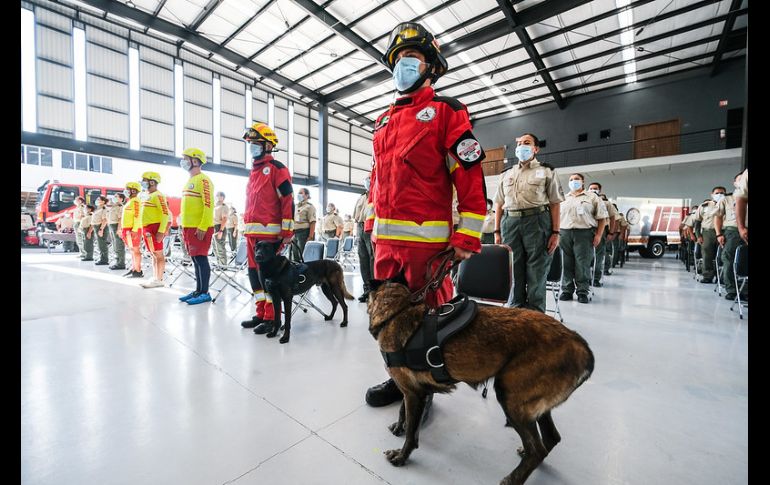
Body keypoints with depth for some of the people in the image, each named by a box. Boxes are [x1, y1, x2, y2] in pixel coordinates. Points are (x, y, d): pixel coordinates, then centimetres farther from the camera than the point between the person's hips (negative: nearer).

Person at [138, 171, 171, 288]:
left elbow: (166, 214, -19)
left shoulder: (157, 195, -11)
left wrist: (161, 231, -24)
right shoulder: (146, 195, 20)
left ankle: (159, 280, -3)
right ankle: (155, 278, 18)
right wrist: (144, 230, 21)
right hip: (146, 228, 10)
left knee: (158, 254, -6)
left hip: (154, 228, -10)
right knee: (153, 255, 12)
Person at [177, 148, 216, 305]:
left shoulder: (203, 180, -10)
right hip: (189, 227, 10)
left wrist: (203, 227, -23)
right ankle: (198, 291, 19)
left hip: (199, 228, -10)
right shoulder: (190, 181, 21)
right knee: (196, 260, 12)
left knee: (201, 259, -6)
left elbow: (209, 205, -18)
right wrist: (184, 228, 21)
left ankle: (205, 293, 1)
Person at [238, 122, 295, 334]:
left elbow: (288, 200, -12)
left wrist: (287, 230, -16)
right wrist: (247, 226, 23)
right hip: (252, 231, 9)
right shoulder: (254, 171, 21)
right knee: (254, 272, 11)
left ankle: (272, 318, 4)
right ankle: (261, 314, 22)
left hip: (269, 232, -9)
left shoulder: (276, 168, -5)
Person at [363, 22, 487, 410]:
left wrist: (466, 237, -13)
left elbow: (471, 177, -7)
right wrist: (372, 223, 20)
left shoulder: (446, 112, 2)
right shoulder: (384, 120, 22)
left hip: (426, 238, -7)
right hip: (386, 238, 7)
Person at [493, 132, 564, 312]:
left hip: (537, 222, -3)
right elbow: (499, 204, 16)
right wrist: (497, 231, 8)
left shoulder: (546, 171, 10)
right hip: (510, 222, 3)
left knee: (536, 273, -1)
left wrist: (555, 232, -6)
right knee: (513, 271, 5)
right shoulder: (506, 174, 19)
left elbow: (555, 204, 4)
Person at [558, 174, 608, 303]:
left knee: (582, 264, -3)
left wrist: (598, 235, -4)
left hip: (584, 233, -2)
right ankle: (567, 290, 10)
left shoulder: (592, 197, 11)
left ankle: (582, 292, 6)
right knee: (566, 264, 3)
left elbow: (602, 217, 6)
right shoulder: (563, 198, 19)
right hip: (564, 233, 3)